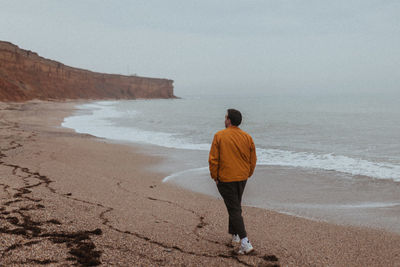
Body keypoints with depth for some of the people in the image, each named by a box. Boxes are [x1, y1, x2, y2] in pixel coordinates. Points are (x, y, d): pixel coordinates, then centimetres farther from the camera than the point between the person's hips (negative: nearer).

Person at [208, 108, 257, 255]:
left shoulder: (219, 136, -10)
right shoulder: (247, 137, 1)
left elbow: (213, 160, -10)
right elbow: (253, 160, 6)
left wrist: (215, 177, 2)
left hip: (226, 179, -5)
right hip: (242, 178, 5)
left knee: (234, 210, -3)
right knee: (236, 206, 24)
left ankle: (245, 243, -10)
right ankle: (234, 234, 36)